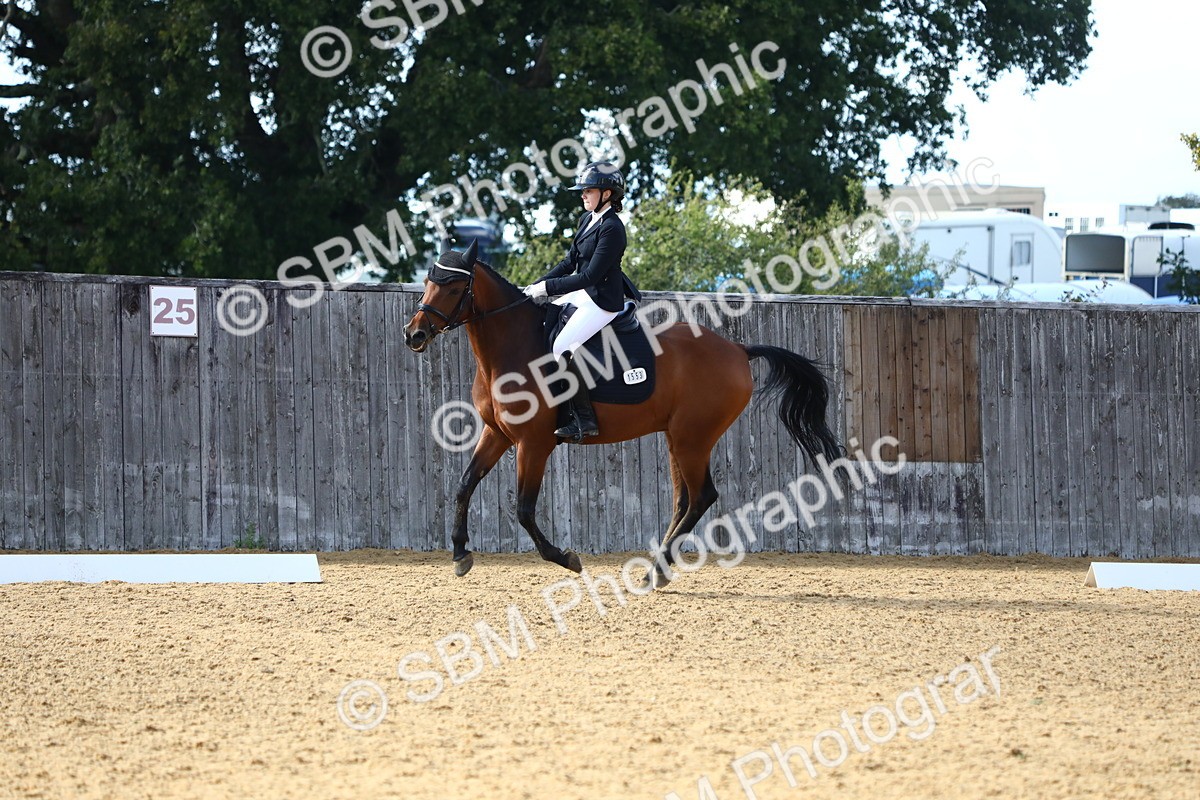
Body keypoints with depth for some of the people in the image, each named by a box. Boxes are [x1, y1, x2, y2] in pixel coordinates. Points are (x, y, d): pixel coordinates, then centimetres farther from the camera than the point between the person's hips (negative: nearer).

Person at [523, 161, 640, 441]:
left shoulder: (611, 228, -20)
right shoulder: (588, 219, 10)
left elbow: (591, 275, -23)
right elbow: (571, 261, 16)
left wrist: (549, 287, -20)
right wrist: (539, 284, 5)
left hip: (603, 301, -11)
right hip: (583, 293, 11)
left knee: (561, 349, -23)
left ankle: (585, 419, -17)